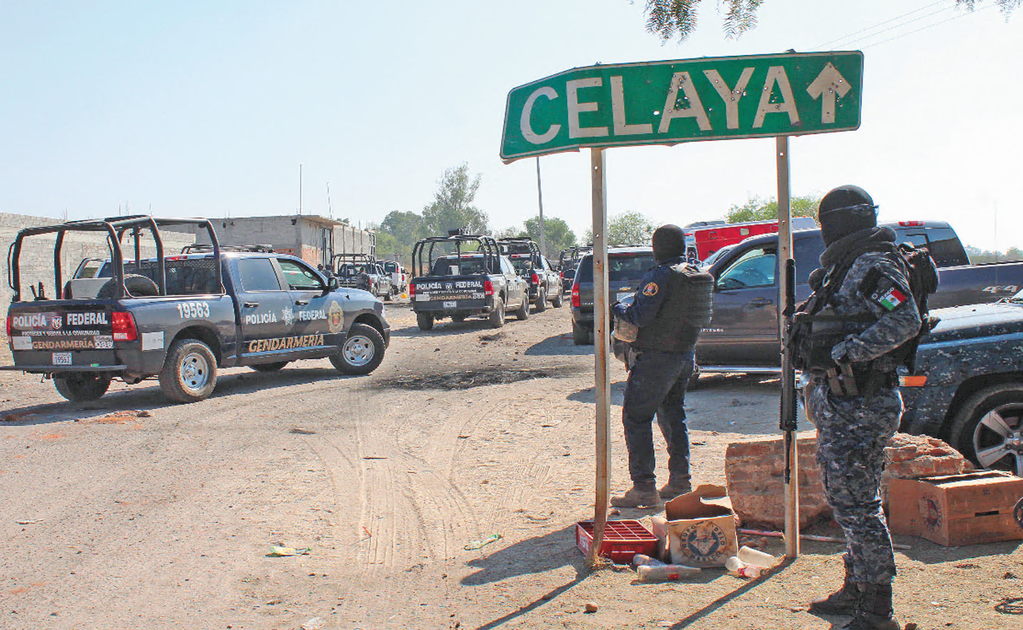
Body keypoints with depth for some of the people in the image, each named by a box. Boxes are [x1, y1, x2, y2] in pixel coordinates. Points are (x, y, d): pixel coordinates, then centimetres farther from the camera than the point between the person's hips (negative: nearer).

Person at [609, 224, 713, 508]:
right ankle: (680, 480, 25)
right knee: (673, 416, 21)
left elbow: (639, 316, -23)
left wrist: (619, 309, -3)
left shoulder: (660, 276, -17)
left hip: (656, 357, -9)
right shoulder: (695, 276, 9)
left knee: (636, 418, -4)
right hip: (685, 356, 9)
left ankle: (644, 487, -7)